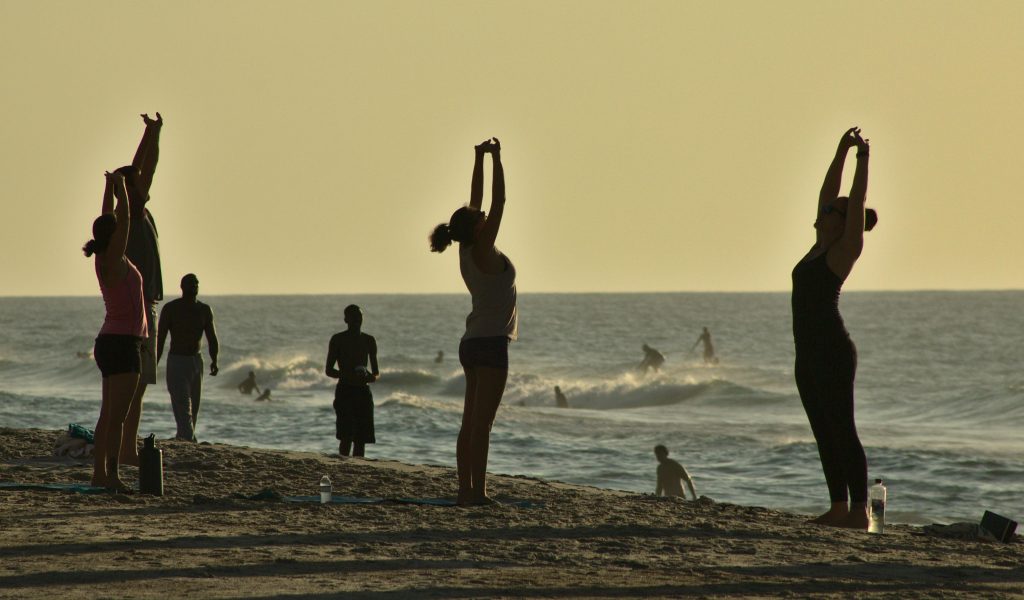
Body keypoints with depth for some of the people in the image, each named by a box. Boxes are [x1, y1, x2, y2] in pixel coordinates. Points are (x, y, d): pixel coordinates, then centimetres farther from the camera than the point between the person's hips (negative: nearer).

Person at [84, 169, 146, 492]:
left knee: (109, 414, 11)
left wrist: (111, 183, 25)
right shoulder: (113, 261, -13)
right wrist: (119, 183, -4)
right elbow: (124, 218, -14)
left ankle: (99, 473, 13)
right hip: (122, 343, -9)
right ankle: (111, 475, -13)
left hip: (109, 342, 9)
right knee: (117, 415, -10)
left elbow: (110, 216, 21)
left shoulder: (105, 259, 9)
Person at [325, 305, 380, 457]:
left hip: (363, 392, 4)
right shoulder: (338, 340, 0)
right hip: (345, 391, -4)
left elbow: (376, 371, 16)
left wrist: (372, 377, -8)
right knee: (346, 436, -14)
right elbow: (328, 370, 0)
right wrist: (345, 375, -19)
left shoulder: (369, 341, 11)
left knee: (361, 438, 2)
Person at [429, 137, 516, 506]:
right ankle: (477, 492, -11)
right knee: (481, 423, -10)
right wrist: (496, 160, -10)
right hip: (490, 343, -9)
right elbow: (498, 203, -14)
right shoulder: (483, 252, -13)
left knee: (471, 422, 7)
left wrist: (480, 158, 14)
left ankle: (465, 490, 8)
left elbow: (477, 201, 13)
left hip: (472, 343, 9)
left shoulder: (467, 251, 7)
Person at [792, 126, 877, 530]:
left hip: (833, 352, -9)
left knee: (842, 432, -8)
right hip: (809, 356, 9)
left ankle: (859, 512, -8)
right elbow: (828, 193, 21)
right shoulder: (822, 247, 16)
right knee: (825, 434, 9)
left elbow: (856, 200, -10)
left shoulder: (846, 249, -4)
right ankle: (839, 508, 13)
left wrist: (863, 156, -7)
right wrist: (841, 151, 21)